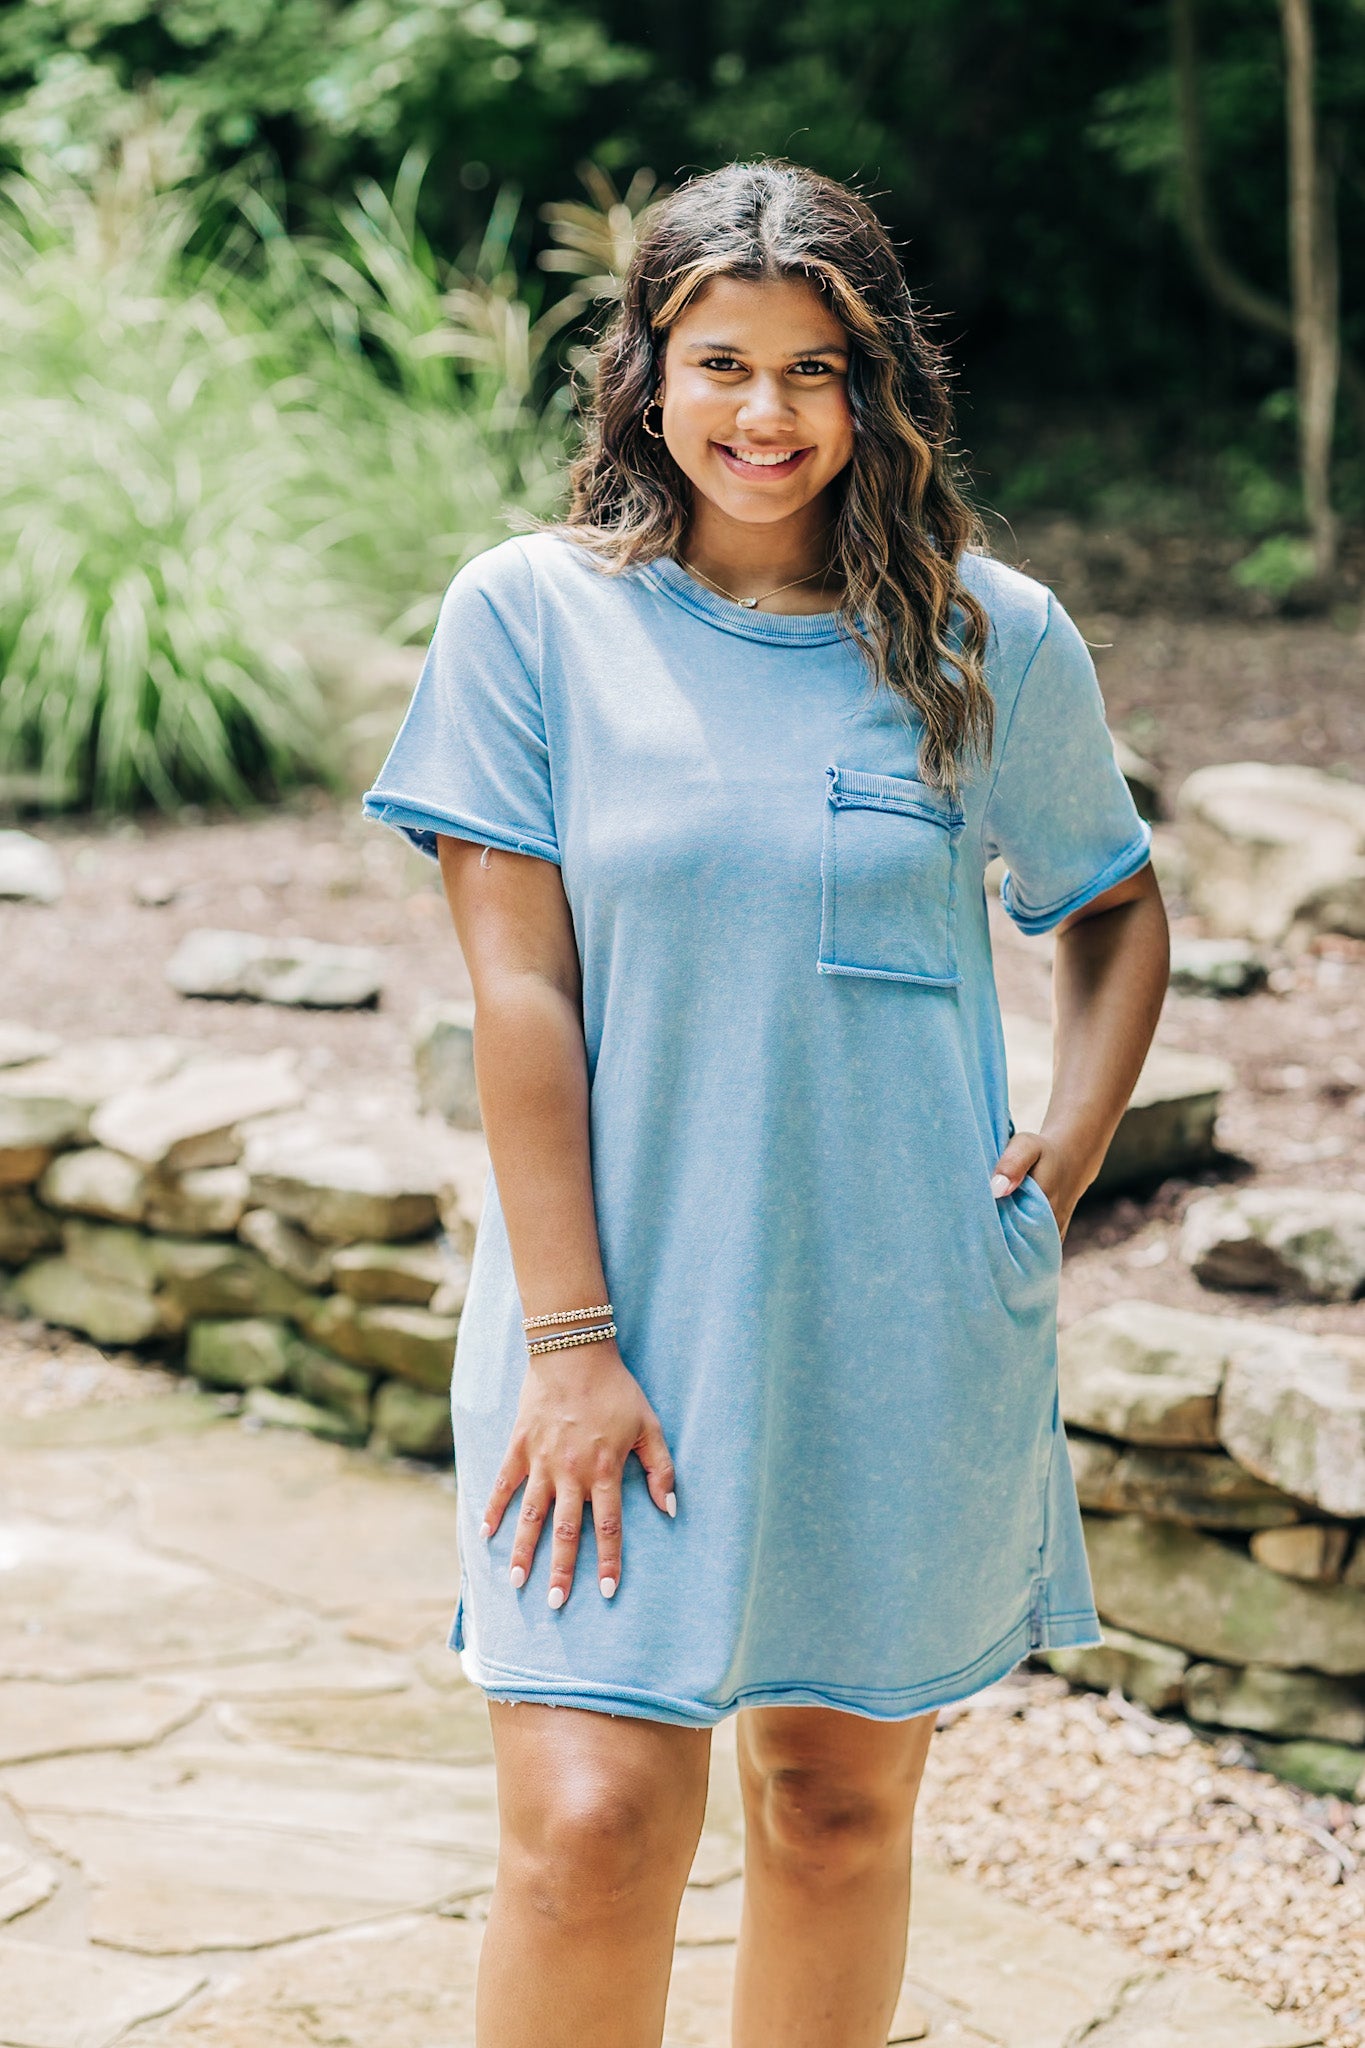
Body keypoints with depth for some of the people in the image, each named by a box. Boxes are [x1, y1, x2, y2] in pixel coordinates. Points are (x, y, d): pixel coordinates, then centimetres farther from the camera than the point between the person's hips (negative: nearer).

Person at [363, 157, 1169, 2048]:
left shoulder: (992, 641, 2)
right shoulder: (531, 615, -3)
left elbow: (1113, 908, 18)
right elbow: (519, 989, -6)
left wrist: (1070, 1149, 2)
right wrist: (568, 1341, -10)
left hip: (906, 1321, 2)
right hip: (623, 1310, -2)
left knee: (840, 1794, 11)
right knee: (594, 1824, -9)